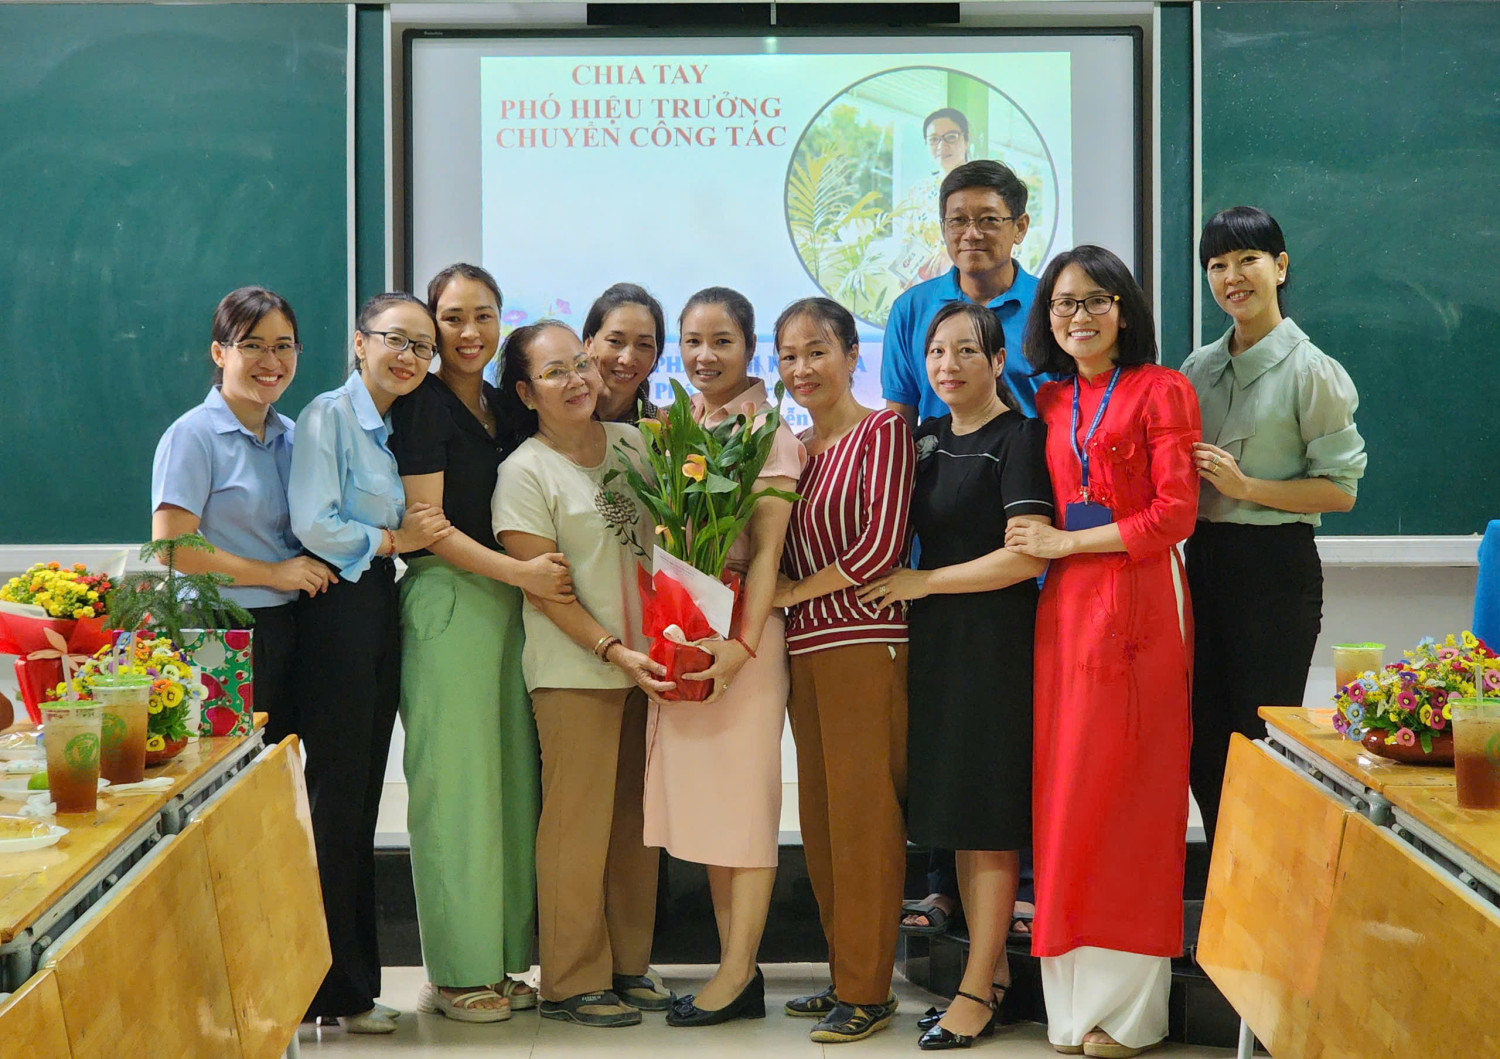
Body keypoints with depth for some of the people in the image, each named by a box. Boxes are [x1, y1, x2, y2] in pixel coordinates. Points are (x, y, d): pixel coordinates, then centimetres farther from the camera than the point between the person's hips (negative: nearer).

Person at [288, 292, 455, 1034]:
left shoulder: (397, 428, 16)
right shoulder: (329, 415, -9)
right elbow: (313, 524, -17)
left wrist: (411, 532, 0)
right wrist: (392, 540, -8)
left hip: (380, 608, 8)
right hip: (337, 610, -8)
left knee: (362, 796, 11)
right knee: (336, 795, -4)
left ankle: (351, 982, 17)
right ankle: (337, 988, 4)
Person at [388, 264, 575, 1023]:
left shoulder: (501, 406, 15)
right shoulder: (425, 406, -6)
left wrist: (540, 574, 6)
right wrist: (520, 571, -19)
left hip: (508, 604, 7)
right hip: (447, 599, -7)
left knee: (509, 780, 7)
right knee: (454, 783, -3)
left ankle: (501, 959, 16)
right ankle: (456, 974, 4)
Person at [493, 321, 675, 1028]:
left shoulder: (632, 442, 9)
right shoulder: (525, 472, -7)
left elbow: (663, 537, 18)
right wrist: (614, 651, -18)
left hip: (646, 660, 6)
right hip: (574, 670, -6)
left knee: (636, 821, 11)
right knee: (579, 824, -2)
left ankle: (628, 967, 22)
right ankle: (572, 982, 8)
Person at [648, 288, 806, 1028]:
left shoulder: (766, 433, -6)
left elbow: (766, 550, -11)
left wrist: (743, 643, -20)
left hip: (738, 630, -6)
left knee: (740, 794, -3)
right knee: (697, 793, 7)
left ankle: (738, 974, 1)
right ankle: (734, 965, 14)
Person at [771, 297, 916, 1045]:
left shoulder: (882, 432, -4)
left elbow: (881, 546, -13)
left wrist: (792, 591, -6)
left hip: (866, 642, -7)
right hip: (805, 650, 7)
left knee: (863, 816, -6)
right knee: (821, 819, 9)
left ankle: (868, 990, 1)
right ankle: (844, 977, 18)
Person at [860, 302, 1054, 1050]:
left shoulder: (1018, 437, -9)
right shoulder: (927, 438, 13)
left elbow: (1025, 555, -17)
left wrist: (923, 584, -12)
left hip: (995, 639, -7)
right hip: (936, 640, 8)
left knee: (989, 814, -3)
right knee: (954, 810, 10)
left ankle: (977, 991, 3)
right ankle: (991, 972, 19)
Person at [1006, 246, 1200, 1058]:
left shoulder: (1161, 391, 1)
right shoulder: (1049, 403, 18)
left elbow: (1174, 513, -7)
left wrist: (1066, 542, -7)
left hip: (1137, 602, -5)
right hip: (1065, 604, 5)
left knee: (1125, 791, -6)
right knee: (1063, 794, 0)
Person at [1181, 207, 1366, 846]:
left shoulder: (1312, 372, -8)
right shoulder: (1200, 368, 11)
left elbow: (1341, 488, -11)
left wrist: (1245, 486, -18)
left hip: (1277, 566, -6)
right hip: (1205, 559, 6)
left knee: (1260, 739, -1)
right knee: (1205, 739, 10)